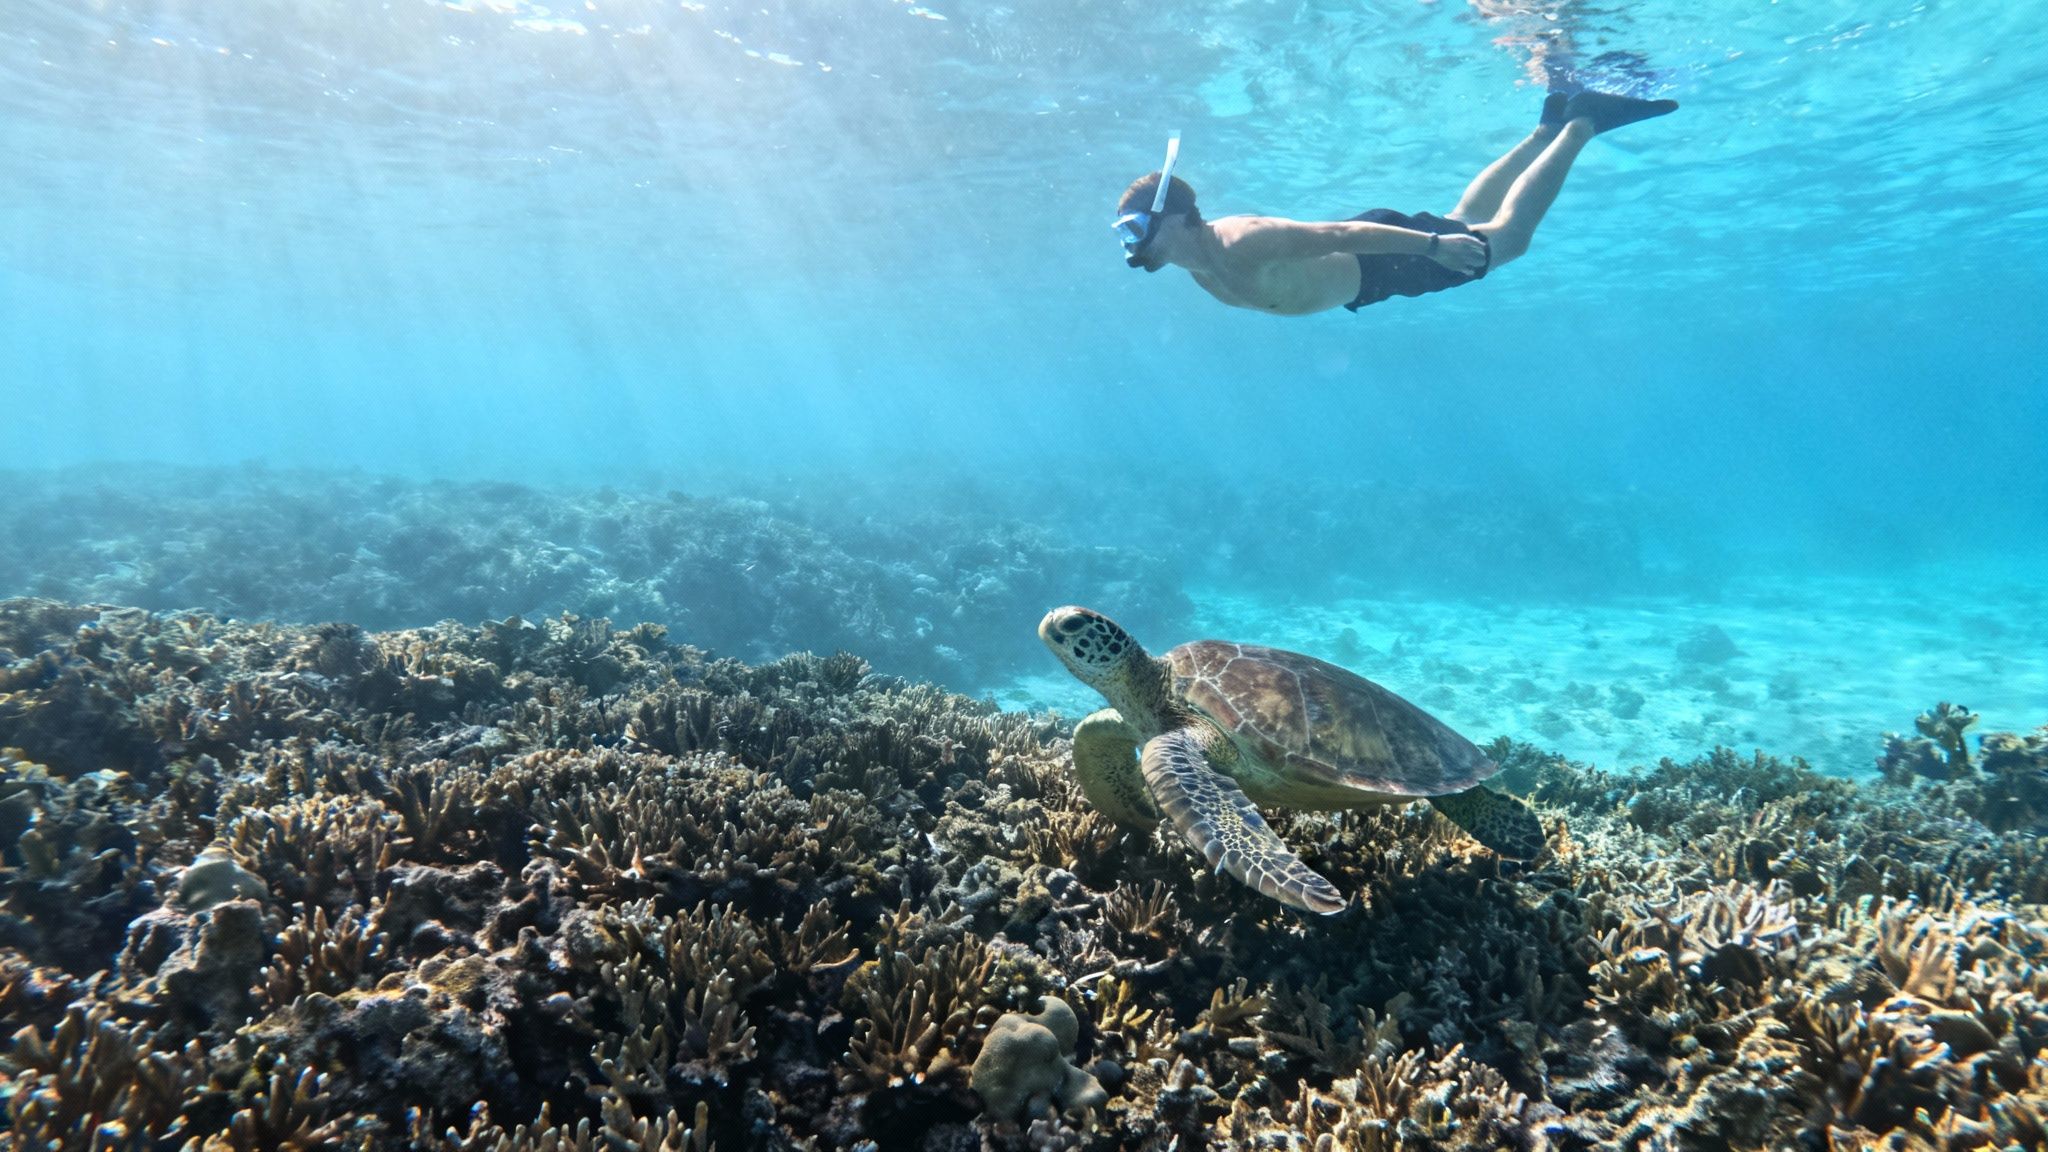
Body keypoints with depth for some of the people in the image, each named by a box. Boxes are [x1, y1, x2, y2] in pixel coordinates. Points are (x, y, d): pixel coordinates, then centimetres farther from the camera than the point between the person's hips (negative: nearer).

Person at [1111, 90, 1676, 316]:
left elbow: (1341, 234, -36)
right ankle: (1547, 129, 38)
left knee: (1508, 235, 5)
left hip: (1381, 255, -7)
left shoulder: (1240, 246, -36)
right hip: (1360, 282, 8)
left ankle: (1583, 122, 19)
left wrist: (1433, 245, -35)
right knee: (1462, 222, 27)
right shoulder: (1198, 267, -9)